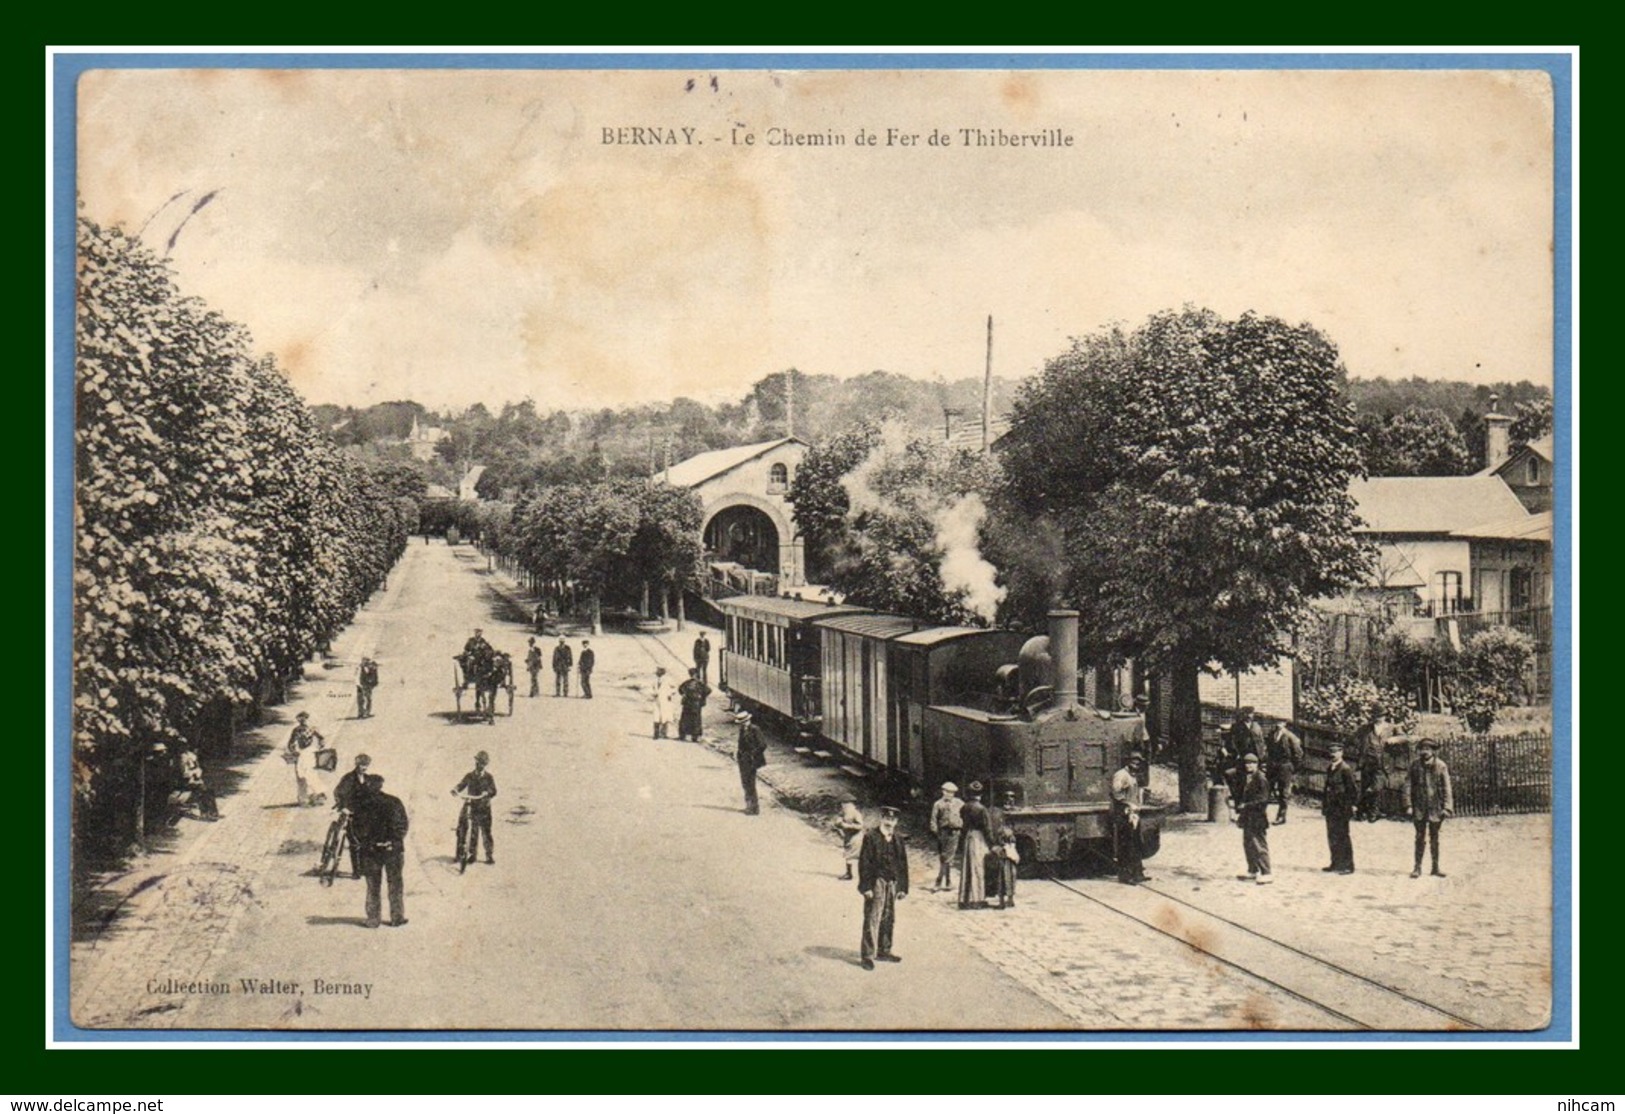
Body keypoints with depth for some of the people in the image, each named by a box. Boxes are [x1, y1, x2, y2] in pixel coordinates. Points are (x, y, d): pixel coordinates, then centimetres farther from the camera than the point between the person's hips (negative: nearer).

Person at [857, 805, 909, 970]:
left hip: (893, 884, 6)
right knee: (872, 920, -5)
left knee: (888, 919, 13)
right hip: (876, 884, -6)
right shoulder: (871, 838, -6)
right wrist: (866, 887, -13)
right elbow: (864, 863, -9)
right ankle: (867, 955, -1)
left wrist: (903, 887, 9)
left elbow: (903, 865, 13)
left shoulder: (899, 841, 9)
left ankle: (884, 951, 25)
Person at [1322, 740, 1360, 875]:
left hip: (1341, 809, -8)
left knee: (1342, 837, -3)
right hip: (1331, 808, 8)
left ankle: (1348, 866, 4)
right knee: (1332, 837, 12)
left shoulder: (1345, 769, -14)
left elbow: (1354, 788, -14)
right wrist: (1323, 801, 14)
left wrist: (1353, 805, -14)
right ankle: (1336, 863, 22)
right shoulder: (1330, 769, 11)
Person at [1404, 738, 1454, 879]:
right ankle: (1417, 867, 7)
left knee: (1434, 838, 10)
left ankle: (1435, 867, 18)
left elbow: (1446, 788, -3)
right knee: (1420, 837, 1)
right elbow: (1408, 786, 1)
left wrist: (1447, 808, -9)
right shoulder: (1415, 765, -1)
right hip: (1419, 807, 0)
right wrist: (1408, 805, -5)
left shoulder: (1440, 766, -3)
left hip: (1436, 807, 0)